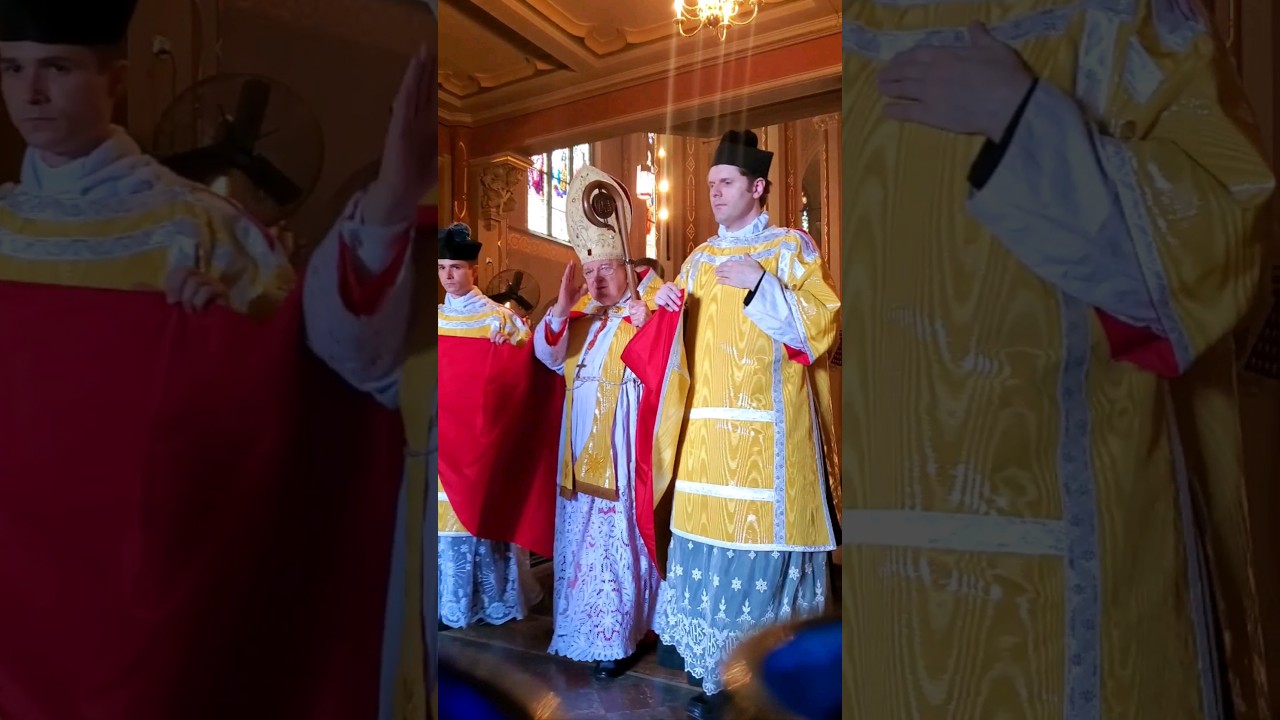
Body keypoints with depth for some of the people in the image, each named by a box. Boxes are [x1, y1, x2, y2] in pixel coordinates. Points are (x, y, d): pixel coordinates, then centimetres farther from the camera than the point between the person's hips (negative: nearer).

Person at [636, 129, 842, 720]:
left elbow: (823, 321, -4)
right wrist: (668, 306, 0)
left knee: (766, 535, -6)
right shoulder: (701, 257, 19)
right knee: (710, 537, 2)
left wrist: (761, 283, -14)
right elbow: (677, 336, 22)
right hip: (709, 423, 5)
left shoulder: (792, 246, 5)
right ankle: (721, 672, 15)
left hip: (769, 422, -4)